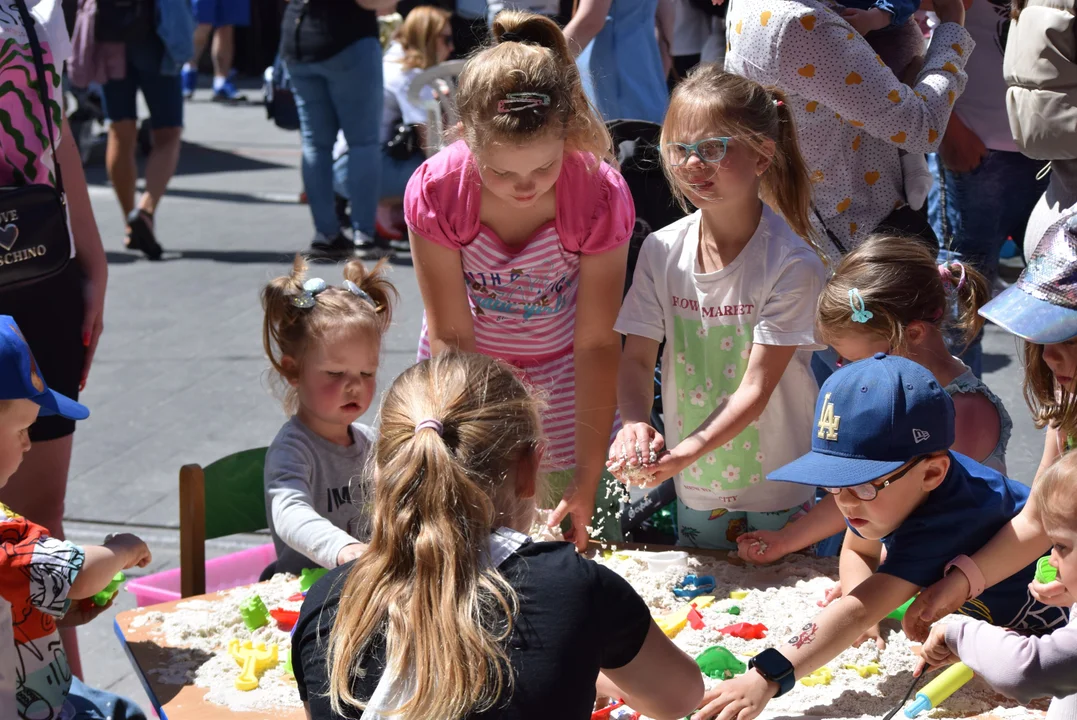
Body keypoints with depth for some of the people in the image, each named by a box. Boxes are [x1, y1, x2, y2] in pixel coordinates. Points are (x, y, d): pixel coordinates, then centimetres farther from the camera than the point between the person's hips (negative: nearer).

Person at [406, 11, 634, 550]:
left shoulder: (601, 194, -27)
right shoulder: (436, 192, -26)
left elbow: (597, 344, -21)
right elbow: (450, 336, -20)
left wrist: (587, 481, -23)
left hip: (562, 378, 0)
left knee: (581, 533, 1)